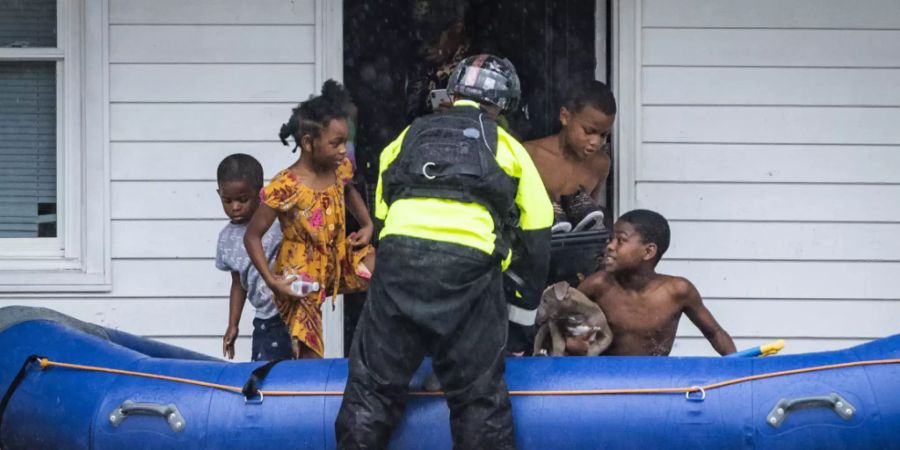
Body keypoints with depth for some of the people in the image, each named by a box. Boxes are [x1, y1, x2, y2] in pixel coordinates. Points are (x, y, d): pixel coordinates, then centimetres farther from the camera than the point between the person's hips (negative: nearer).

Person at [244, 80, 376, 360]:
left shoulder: (340, 170, -6)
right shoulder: (285, 188, -24)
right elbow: (252, 236, -14)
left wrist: (367, 225, 7)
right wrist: (271, 280, -20)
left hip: (338, 261, 6)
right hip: (301, 279, -6)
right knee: (309, 356, -2)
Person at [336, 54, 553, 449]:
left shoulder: (410, 136, 28)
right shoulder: (507, 147, 22)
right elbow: (537, 232, 20)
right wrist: (526, 305, 29)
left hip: (398, 253, 1)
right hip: (469, 262, -1)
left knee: (373, 386, 7)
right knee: (479, 395, 5)